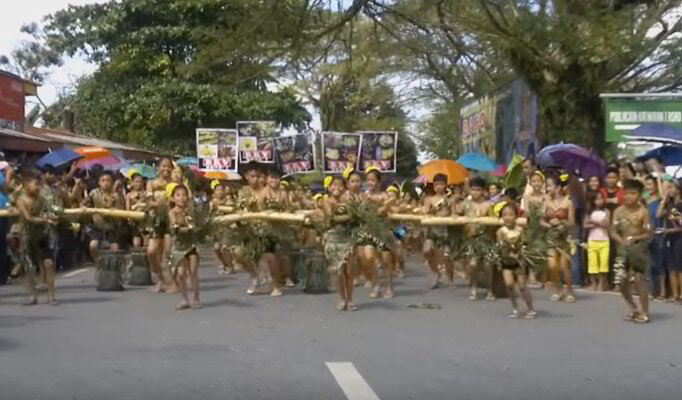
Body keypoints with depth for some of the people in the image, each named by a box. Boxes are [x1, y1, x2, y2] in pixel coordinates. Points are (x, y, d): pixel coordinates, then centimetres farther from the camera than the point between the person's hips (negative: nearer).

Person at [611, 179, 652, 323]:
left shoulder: (643, 212, -10)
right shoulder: (619, 211, 0)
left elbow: (648, 234, -9)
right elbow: (613, 232, -2)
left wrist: (634, 238, -22)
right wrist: (622, 240, -18)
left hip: (639, 247, -4)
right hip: (623, 248, 4)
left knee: (639, 279, -7)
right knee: (622, 281, 4)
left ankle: (644, 313, 5)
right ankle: (633, 309, 25)